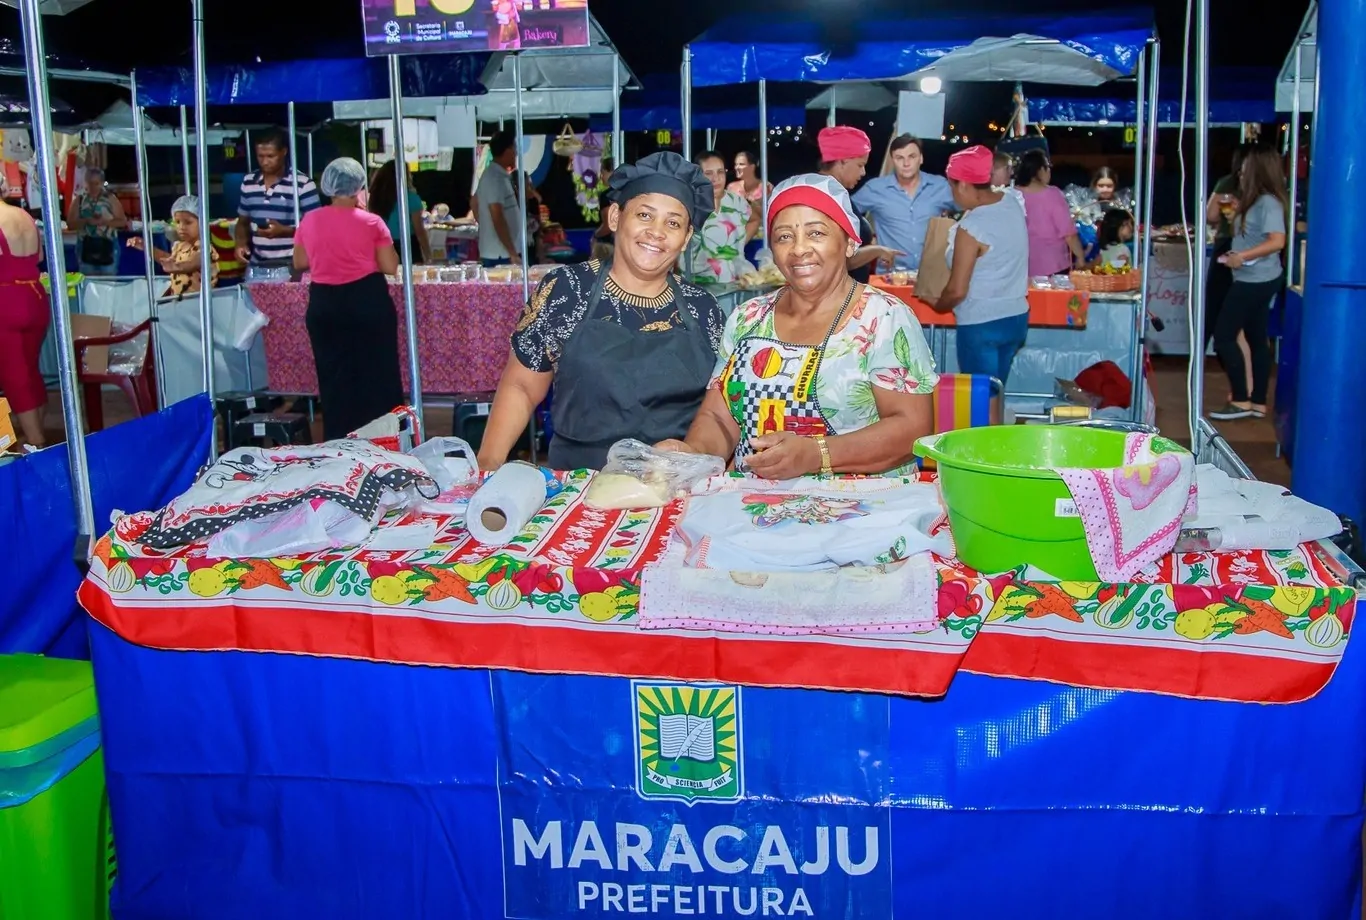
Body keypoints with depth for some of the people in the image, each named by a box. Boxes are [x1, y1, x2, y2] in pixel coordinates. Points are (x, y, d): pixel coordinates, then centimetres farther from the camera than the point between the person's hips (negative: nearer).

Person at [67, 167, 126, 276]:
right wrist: (86, 221, -17)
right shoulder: (79, 200, 4)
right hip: (86, 248, 1)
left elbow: (122, 221, -2)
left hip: (107, 247, -1)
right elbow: (70, 224, 2)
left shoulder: (110, 199, 1)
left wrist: (103, 222, -18)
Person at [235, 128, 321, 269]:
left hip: (292, 265, -5)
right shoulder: (248, 183, 10)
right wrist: (241, 243, 0)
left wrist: (285, 231, -21)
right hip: (257, 265, 5)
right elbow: (243, 222, 21)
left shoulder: (303, 184, -6)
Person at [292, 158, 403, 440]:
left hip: (324, 304, 3)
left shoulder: (309, 221, 2)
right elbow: (391, 267, -6)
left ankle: (340, 444, 17)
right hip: (368, 300, -3)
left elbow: (300, 263, 13)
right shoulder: (371, 221, -7)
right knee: (377, 374, 8)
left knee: (334, 377, 12)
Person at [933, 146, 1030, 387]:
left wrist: (938, 305, 3)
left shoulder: (971, 228, -20)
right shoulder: (1011, 204, 1)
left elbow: (957, 290, -17)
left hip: (982, 325, -8)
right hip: (1016, 317, 8)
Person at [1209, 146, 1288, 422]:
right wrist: (1234, 215, 7)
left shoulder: (1268, 202, -17)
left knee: (1224, 336, -7)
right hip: (1255, 280, 10)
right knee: (1258, 340, 11)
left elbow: (1277, 241, -26)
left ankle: (1241, 401, -4)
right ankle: (1258, 403, 16)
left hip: (1255, 281, -10)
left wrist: (1242, 256, -25)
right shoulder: (1257, 201, 13)